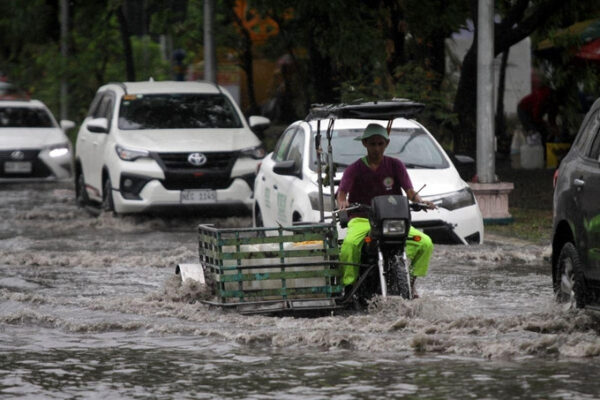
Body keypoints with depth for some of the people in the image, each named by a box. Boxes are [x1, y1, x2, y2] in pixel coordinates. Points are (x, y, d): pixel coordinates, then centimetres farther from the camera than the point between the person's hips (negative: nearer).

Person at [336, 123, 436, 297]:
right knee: (349, 246, -37)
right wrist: (342, 203, -35)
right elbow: (342, 191, -11)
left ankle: (410, 279, -1)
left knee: (425, 243, -19)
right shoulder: (354, 169, 4)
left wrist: (419, 201, -25)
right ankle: (349, 284, -20)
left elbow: (409, 190, -2)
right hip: (362, 220, -2)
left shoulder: (395, 165, 9)